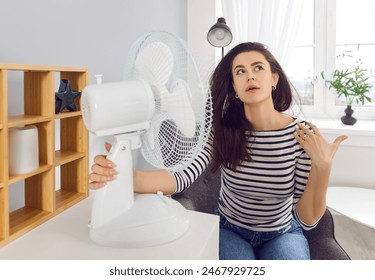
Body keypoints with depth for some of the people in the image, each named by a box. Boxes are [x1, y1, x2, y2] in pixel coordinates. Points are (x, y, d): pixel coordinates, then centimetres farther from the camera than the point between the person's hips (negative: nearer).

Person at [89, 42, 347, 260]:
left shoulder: (303, 134, -18)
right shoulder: (223, 130, -16)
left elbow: (308, 220, -16)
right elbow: (180, 178, -31)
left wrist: (323, 166, -31)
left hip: (282, 234, 1)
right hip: (229, 230, 0)